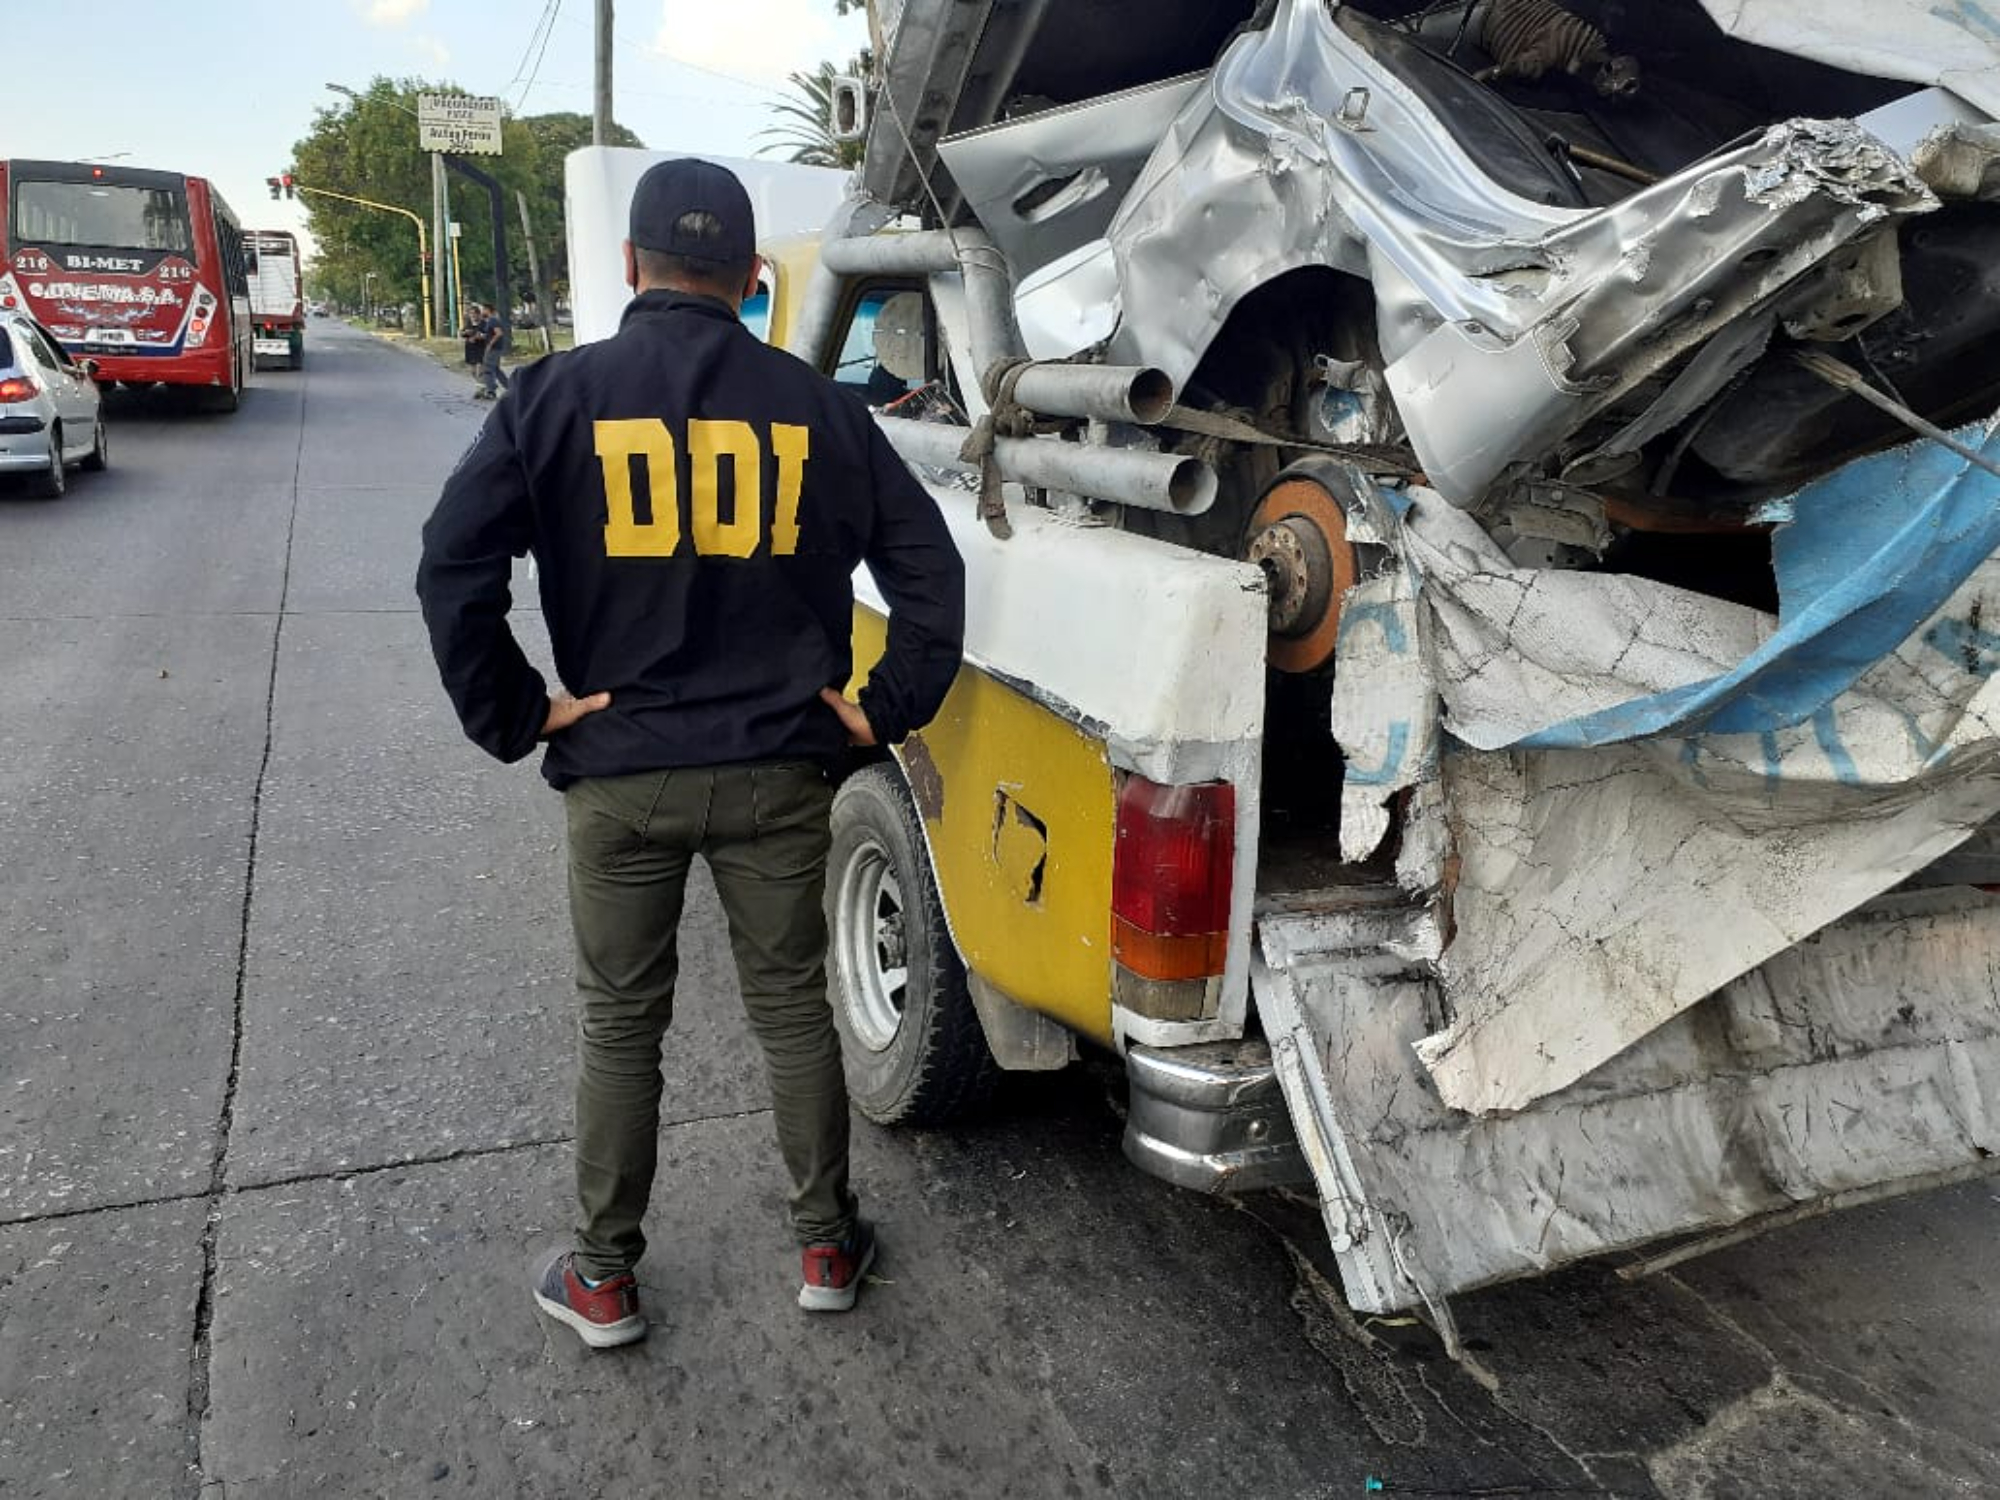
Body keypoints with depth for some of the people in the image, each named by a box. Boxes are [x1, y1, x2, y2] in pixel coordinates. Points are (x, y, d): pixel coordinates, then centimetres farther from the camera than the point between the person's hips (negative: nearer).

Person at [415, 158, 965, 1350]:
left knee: (622, 1025, 14)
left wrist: (514, 716, -4)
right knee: (794, 1008, 15)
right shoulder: (814, 406, 1)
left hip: (618, 774, -1)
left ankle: (604, 1280, 28)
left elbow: (453, 566, -12)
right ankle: (828, 1249, 29)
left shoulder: (560, 395, -4)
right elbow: (930, 566, 0)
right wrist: (886, 711, 3)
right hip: (777, 771, 1)